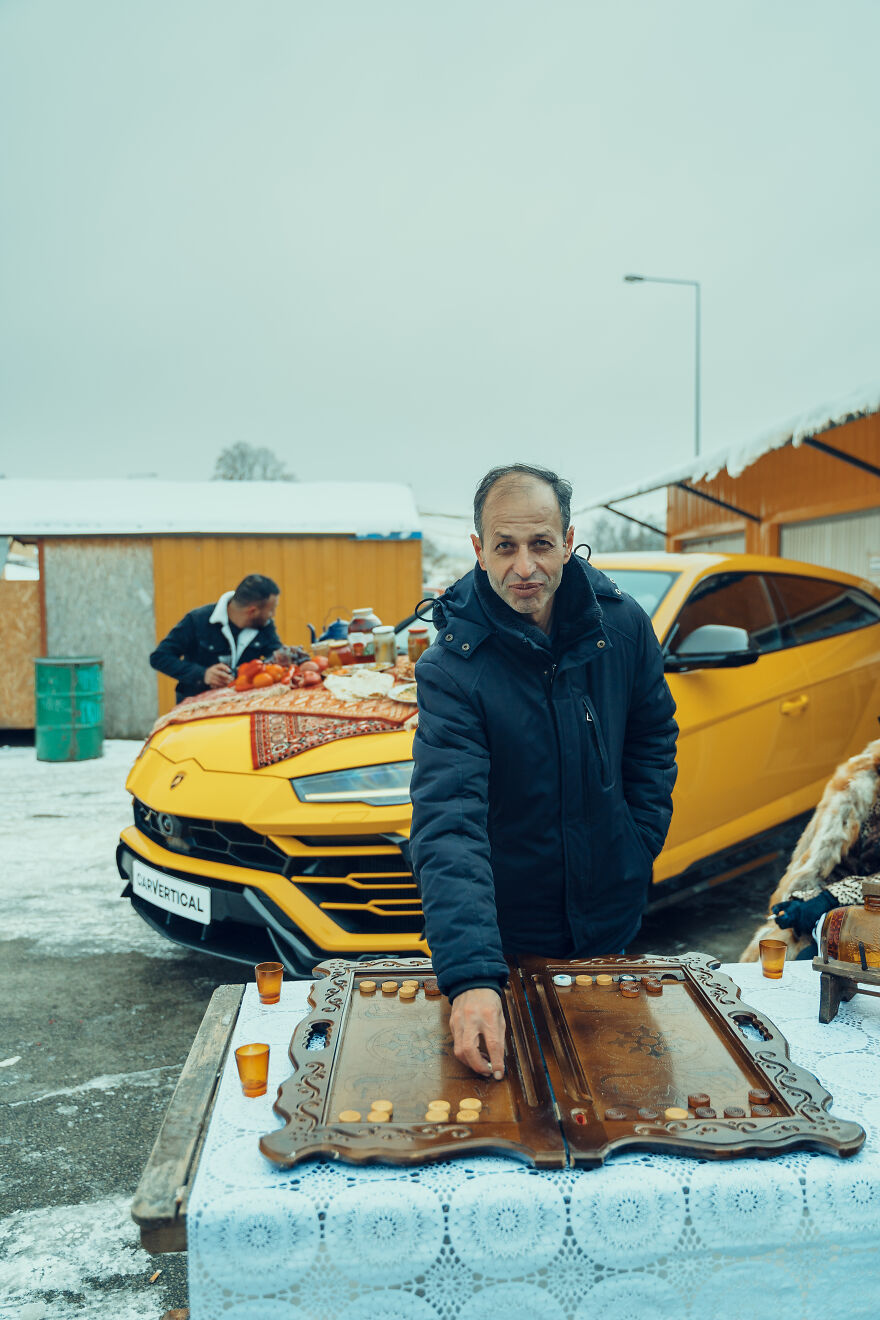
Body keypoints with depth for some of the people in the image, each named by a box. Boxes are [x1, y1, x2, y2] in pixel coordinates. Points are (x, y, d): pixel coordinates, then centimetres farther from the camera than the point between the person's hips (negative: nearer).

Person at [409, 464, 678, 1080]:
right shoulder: (452, 667, -25)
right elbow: (448, 825, -34)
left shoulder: (622, 624, -10)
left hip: (611, 918, 4)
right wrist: (472, 977, -44)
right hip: (506, 932, -3)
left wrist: (643, 840, 0)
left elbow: (654, 731, 9)